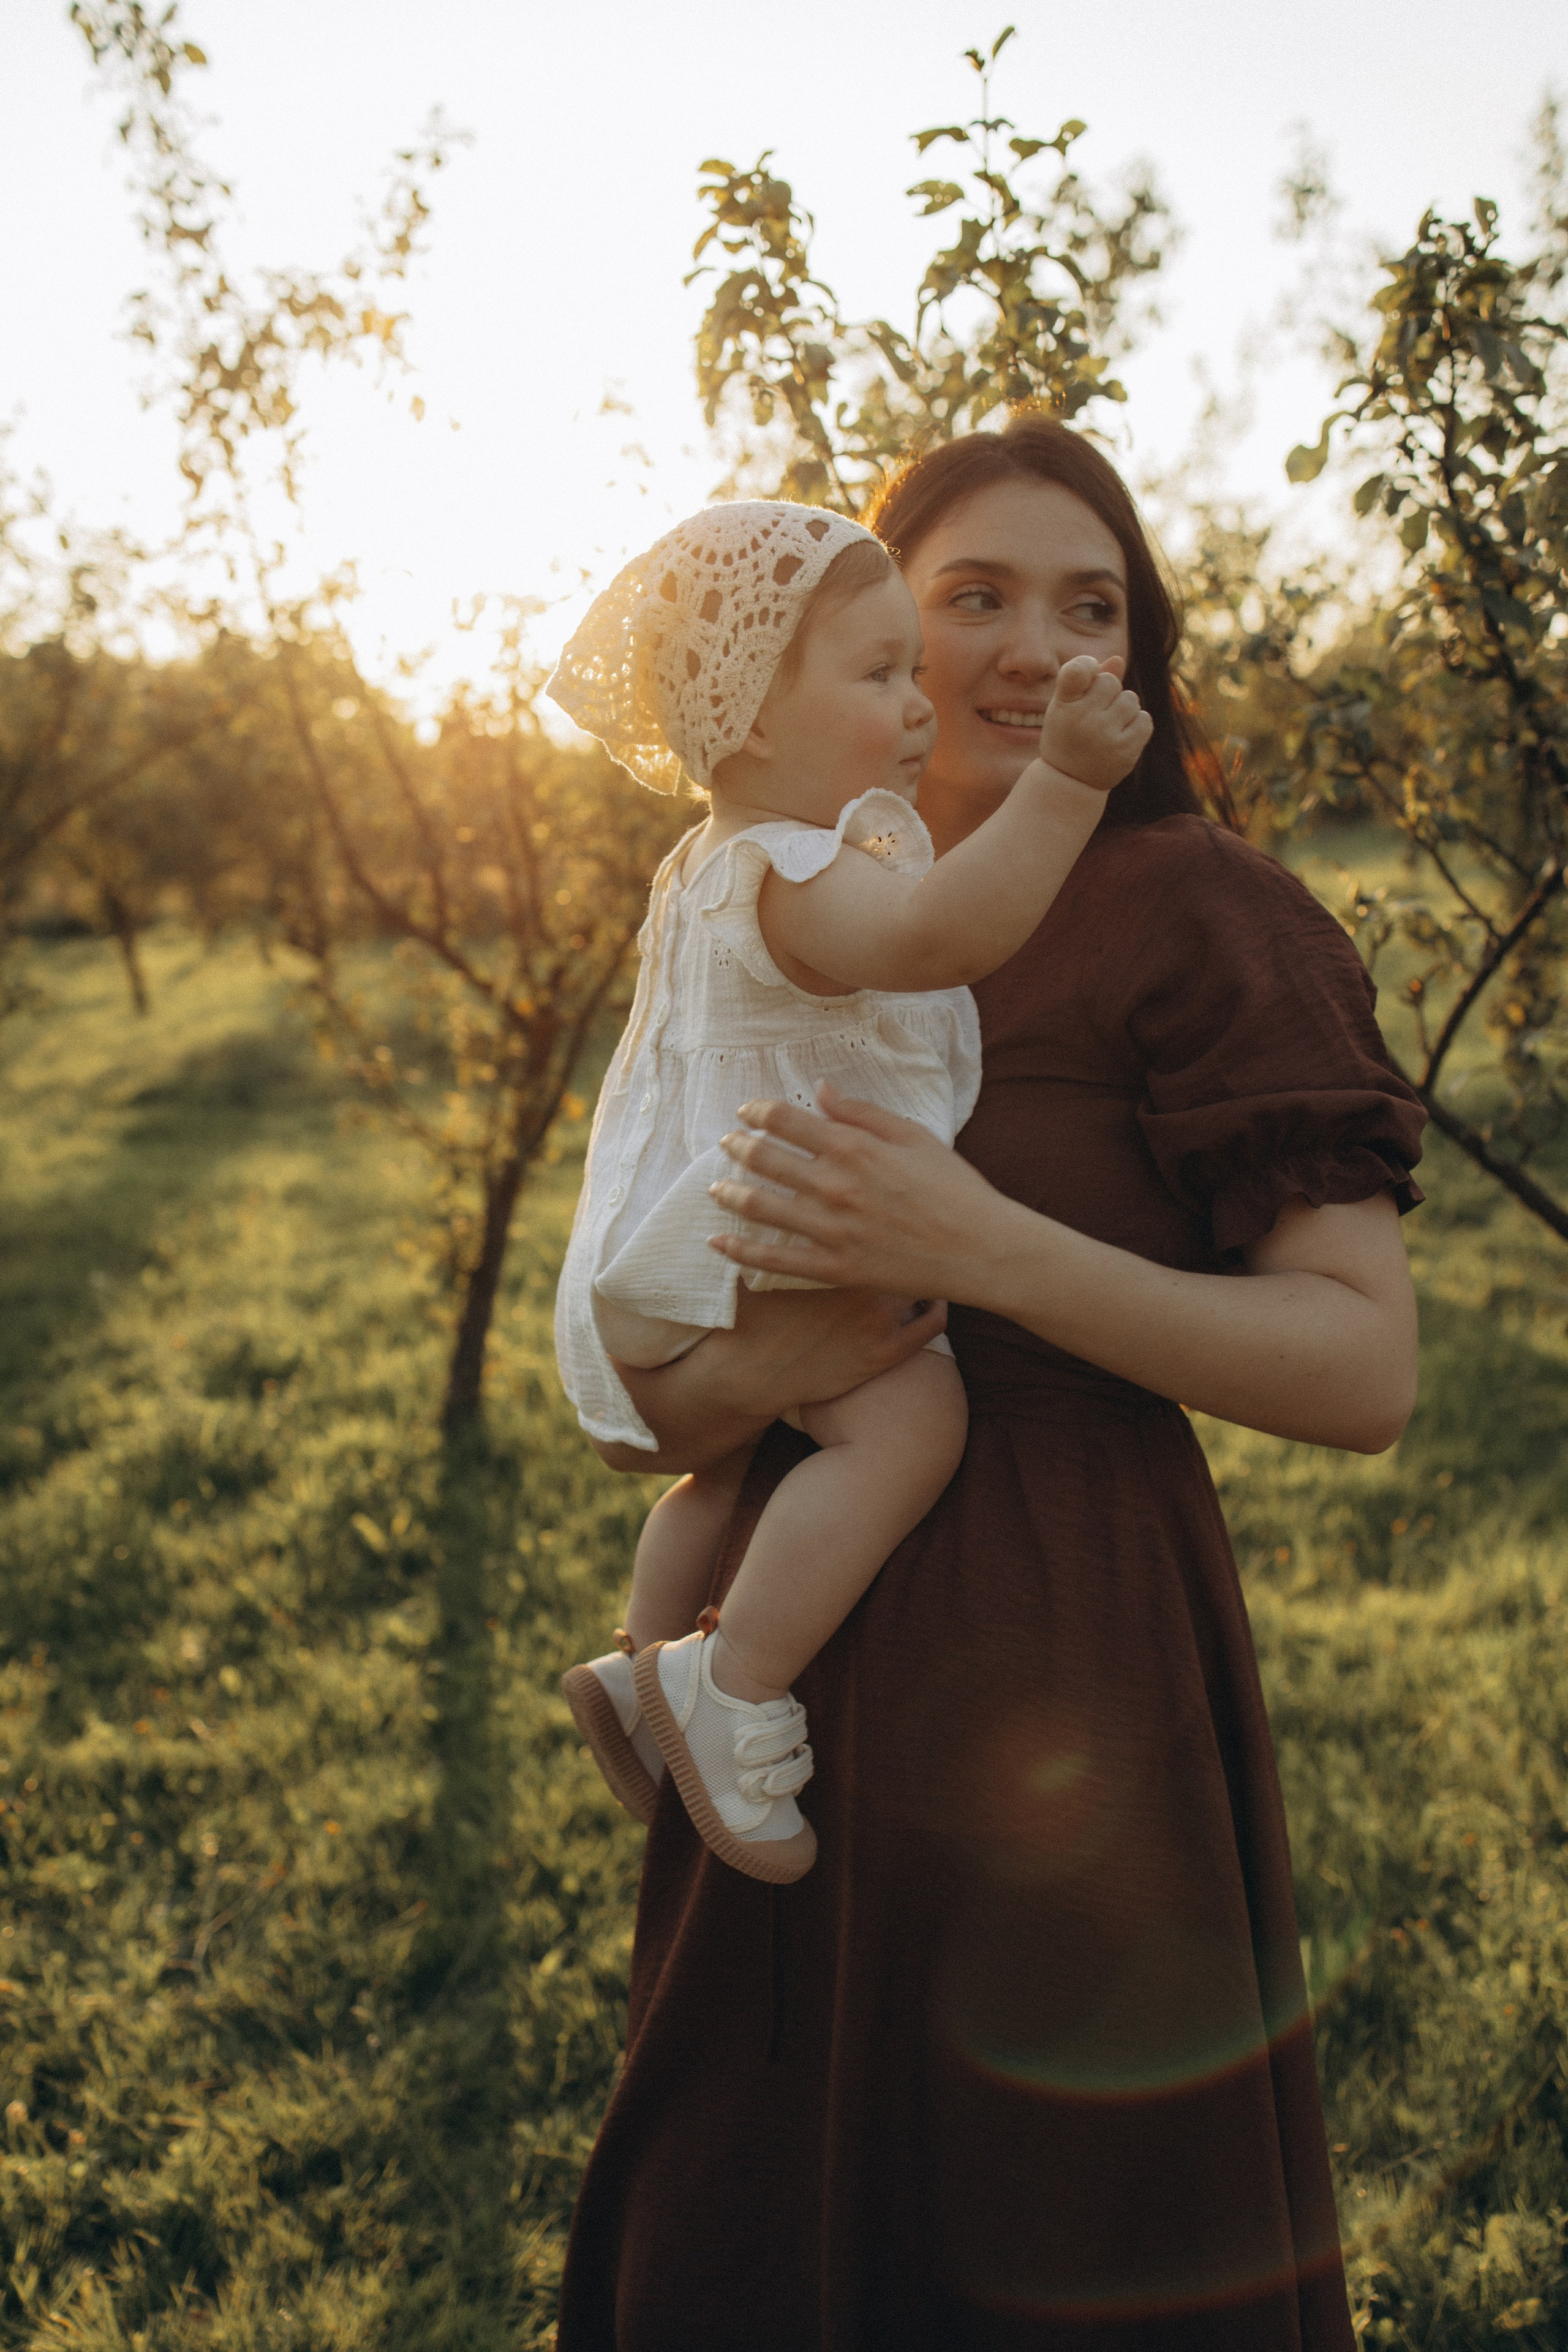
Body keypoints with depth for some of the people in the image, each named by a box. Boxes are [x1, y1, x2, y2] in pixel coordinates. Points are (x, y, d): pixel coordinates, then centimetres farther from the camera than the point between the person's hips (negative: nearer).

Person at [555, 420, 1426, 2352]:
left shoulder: (1197, 911, -9)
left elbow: (1367, 1374, -15)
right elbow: (640, 1406, 9)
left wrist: (987, 1252, -25)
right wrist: (747, 1379, -14)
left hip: (1058, 1676, -6)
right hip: (805, 1673, 6)